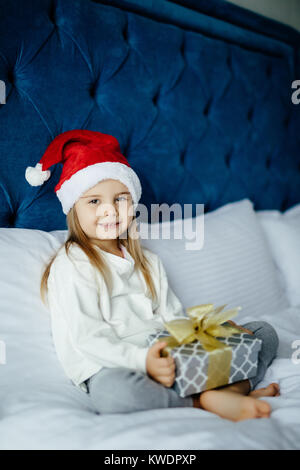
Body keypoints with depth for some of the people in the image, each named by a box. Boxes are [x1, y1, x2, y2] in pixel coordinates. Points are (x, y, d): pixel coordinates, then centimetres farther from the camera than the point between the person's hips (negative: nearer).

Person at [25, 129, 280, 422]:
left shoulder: (148, 261, 19)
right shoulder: (71, 266, -4)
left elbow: (172, 316, 16)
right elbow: (87, 337, -14)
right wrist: (142, 361, -29)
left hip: (168, 356, 7)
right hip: (110, 367, -6)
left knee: (264, 332, 4)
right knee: (113, 392, -43)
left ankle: (235, 387, -25)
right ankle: (206, 403, -26)